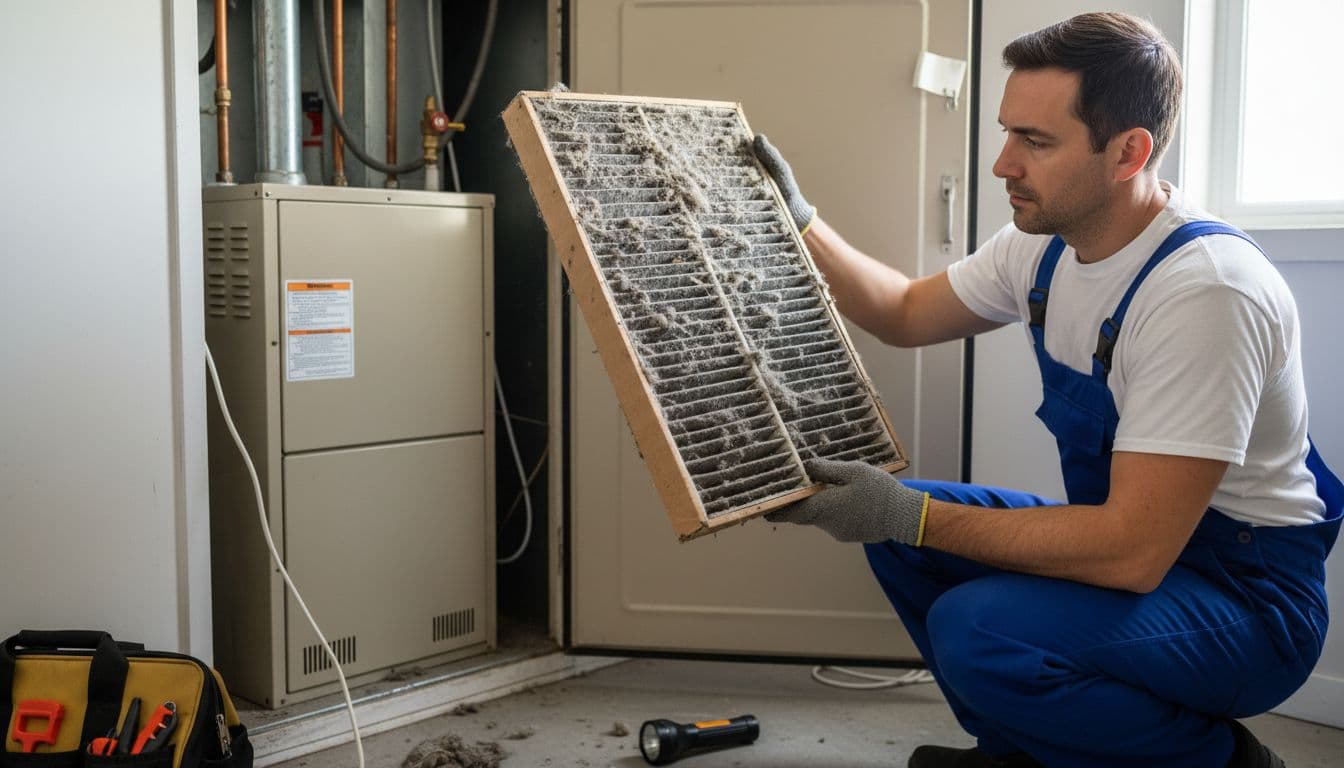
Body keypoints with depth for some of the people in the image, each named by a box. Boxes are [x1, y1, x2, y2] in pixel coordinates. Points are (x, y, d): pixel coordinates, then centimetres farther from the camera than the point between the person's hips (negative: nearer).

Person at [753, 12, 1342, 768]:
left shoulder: (1205, 290, -29)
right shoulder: (1045, 244, -2)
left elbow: (1133, 550, -31)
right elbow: (907, 312, 15)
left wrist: (911, 515, -29)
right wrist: (800, 220, 5)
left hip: (1250, 593, -8)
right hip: (1134, 540, 8)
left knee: (977, 630, -30)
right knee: (894, 525, 1)